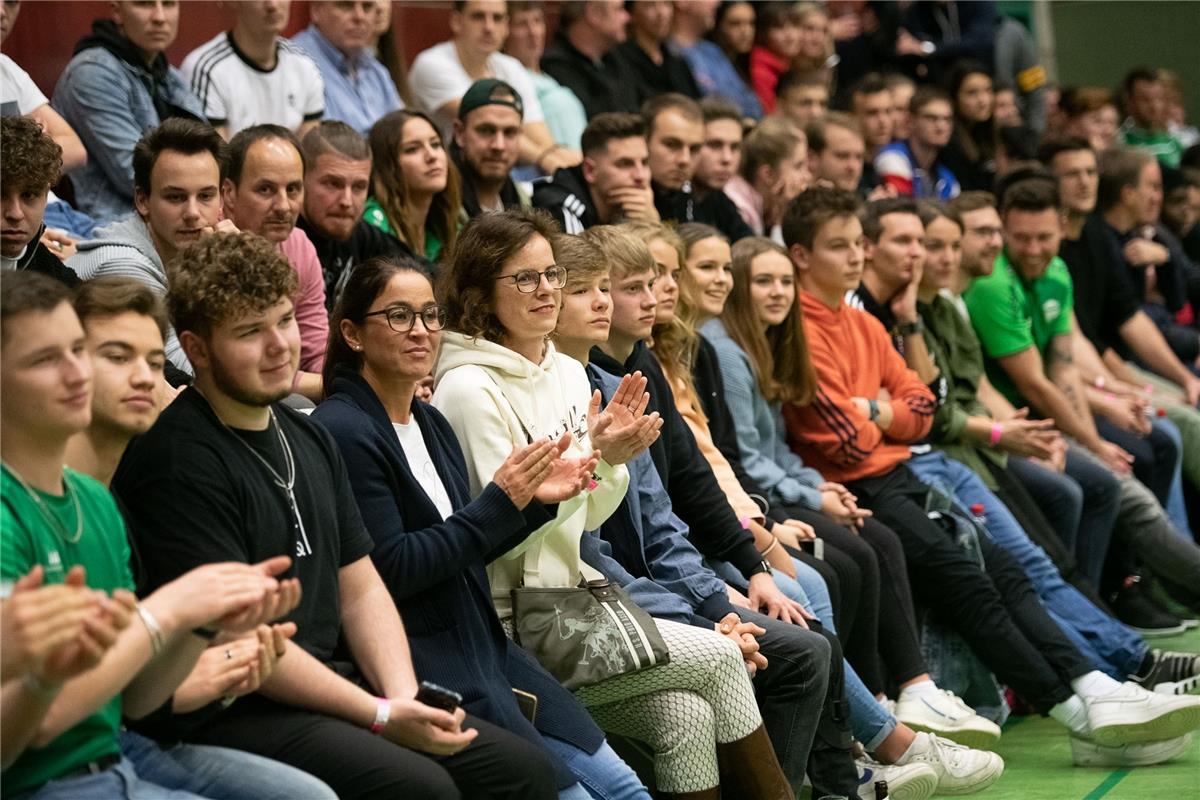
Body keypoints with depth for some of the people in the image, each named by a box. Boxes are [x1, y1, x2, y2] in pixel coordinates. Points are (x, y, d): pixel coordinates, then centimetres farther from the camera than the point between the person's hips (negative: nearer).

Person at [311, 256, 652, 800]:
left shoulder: (431, 423, 12)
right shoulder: (342, 431, -15)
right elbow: (390, 569, -19)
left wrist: (533, 500, 2)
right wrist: (498, 504, -18)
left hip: (482, 646, 9)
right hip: (422, 665, -9)